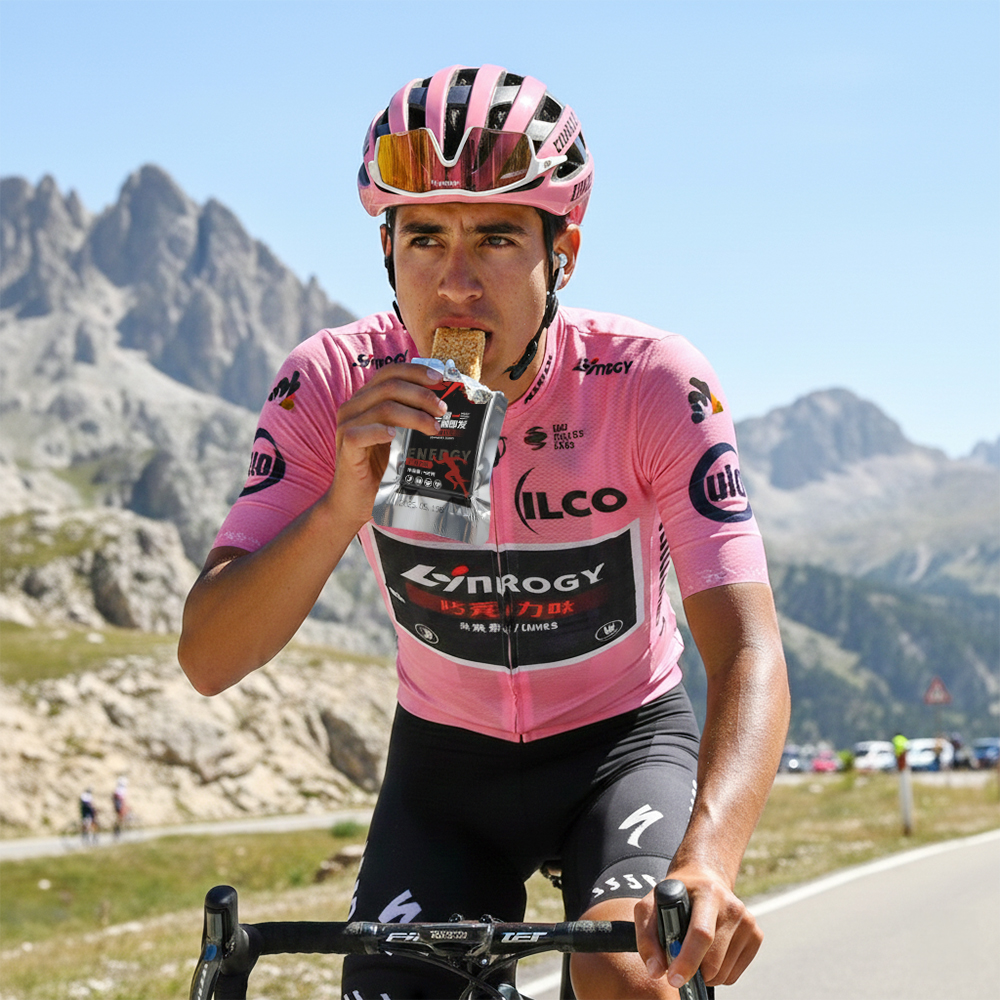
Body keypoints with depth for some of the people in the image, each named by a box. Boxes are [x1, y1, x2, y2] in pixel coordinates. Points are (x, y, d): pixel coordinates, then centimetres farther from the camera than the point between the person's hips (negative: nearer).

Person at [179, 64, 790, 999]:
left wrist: (706, 862, -51)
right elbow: (208, 659, -24)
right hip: (446, 756, 2)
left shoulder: (655, 384, -25)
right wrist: (345, 505, -42)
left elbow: (748, 654, -32)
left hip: (623, 741, -2)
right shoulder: (332, 386, -20)